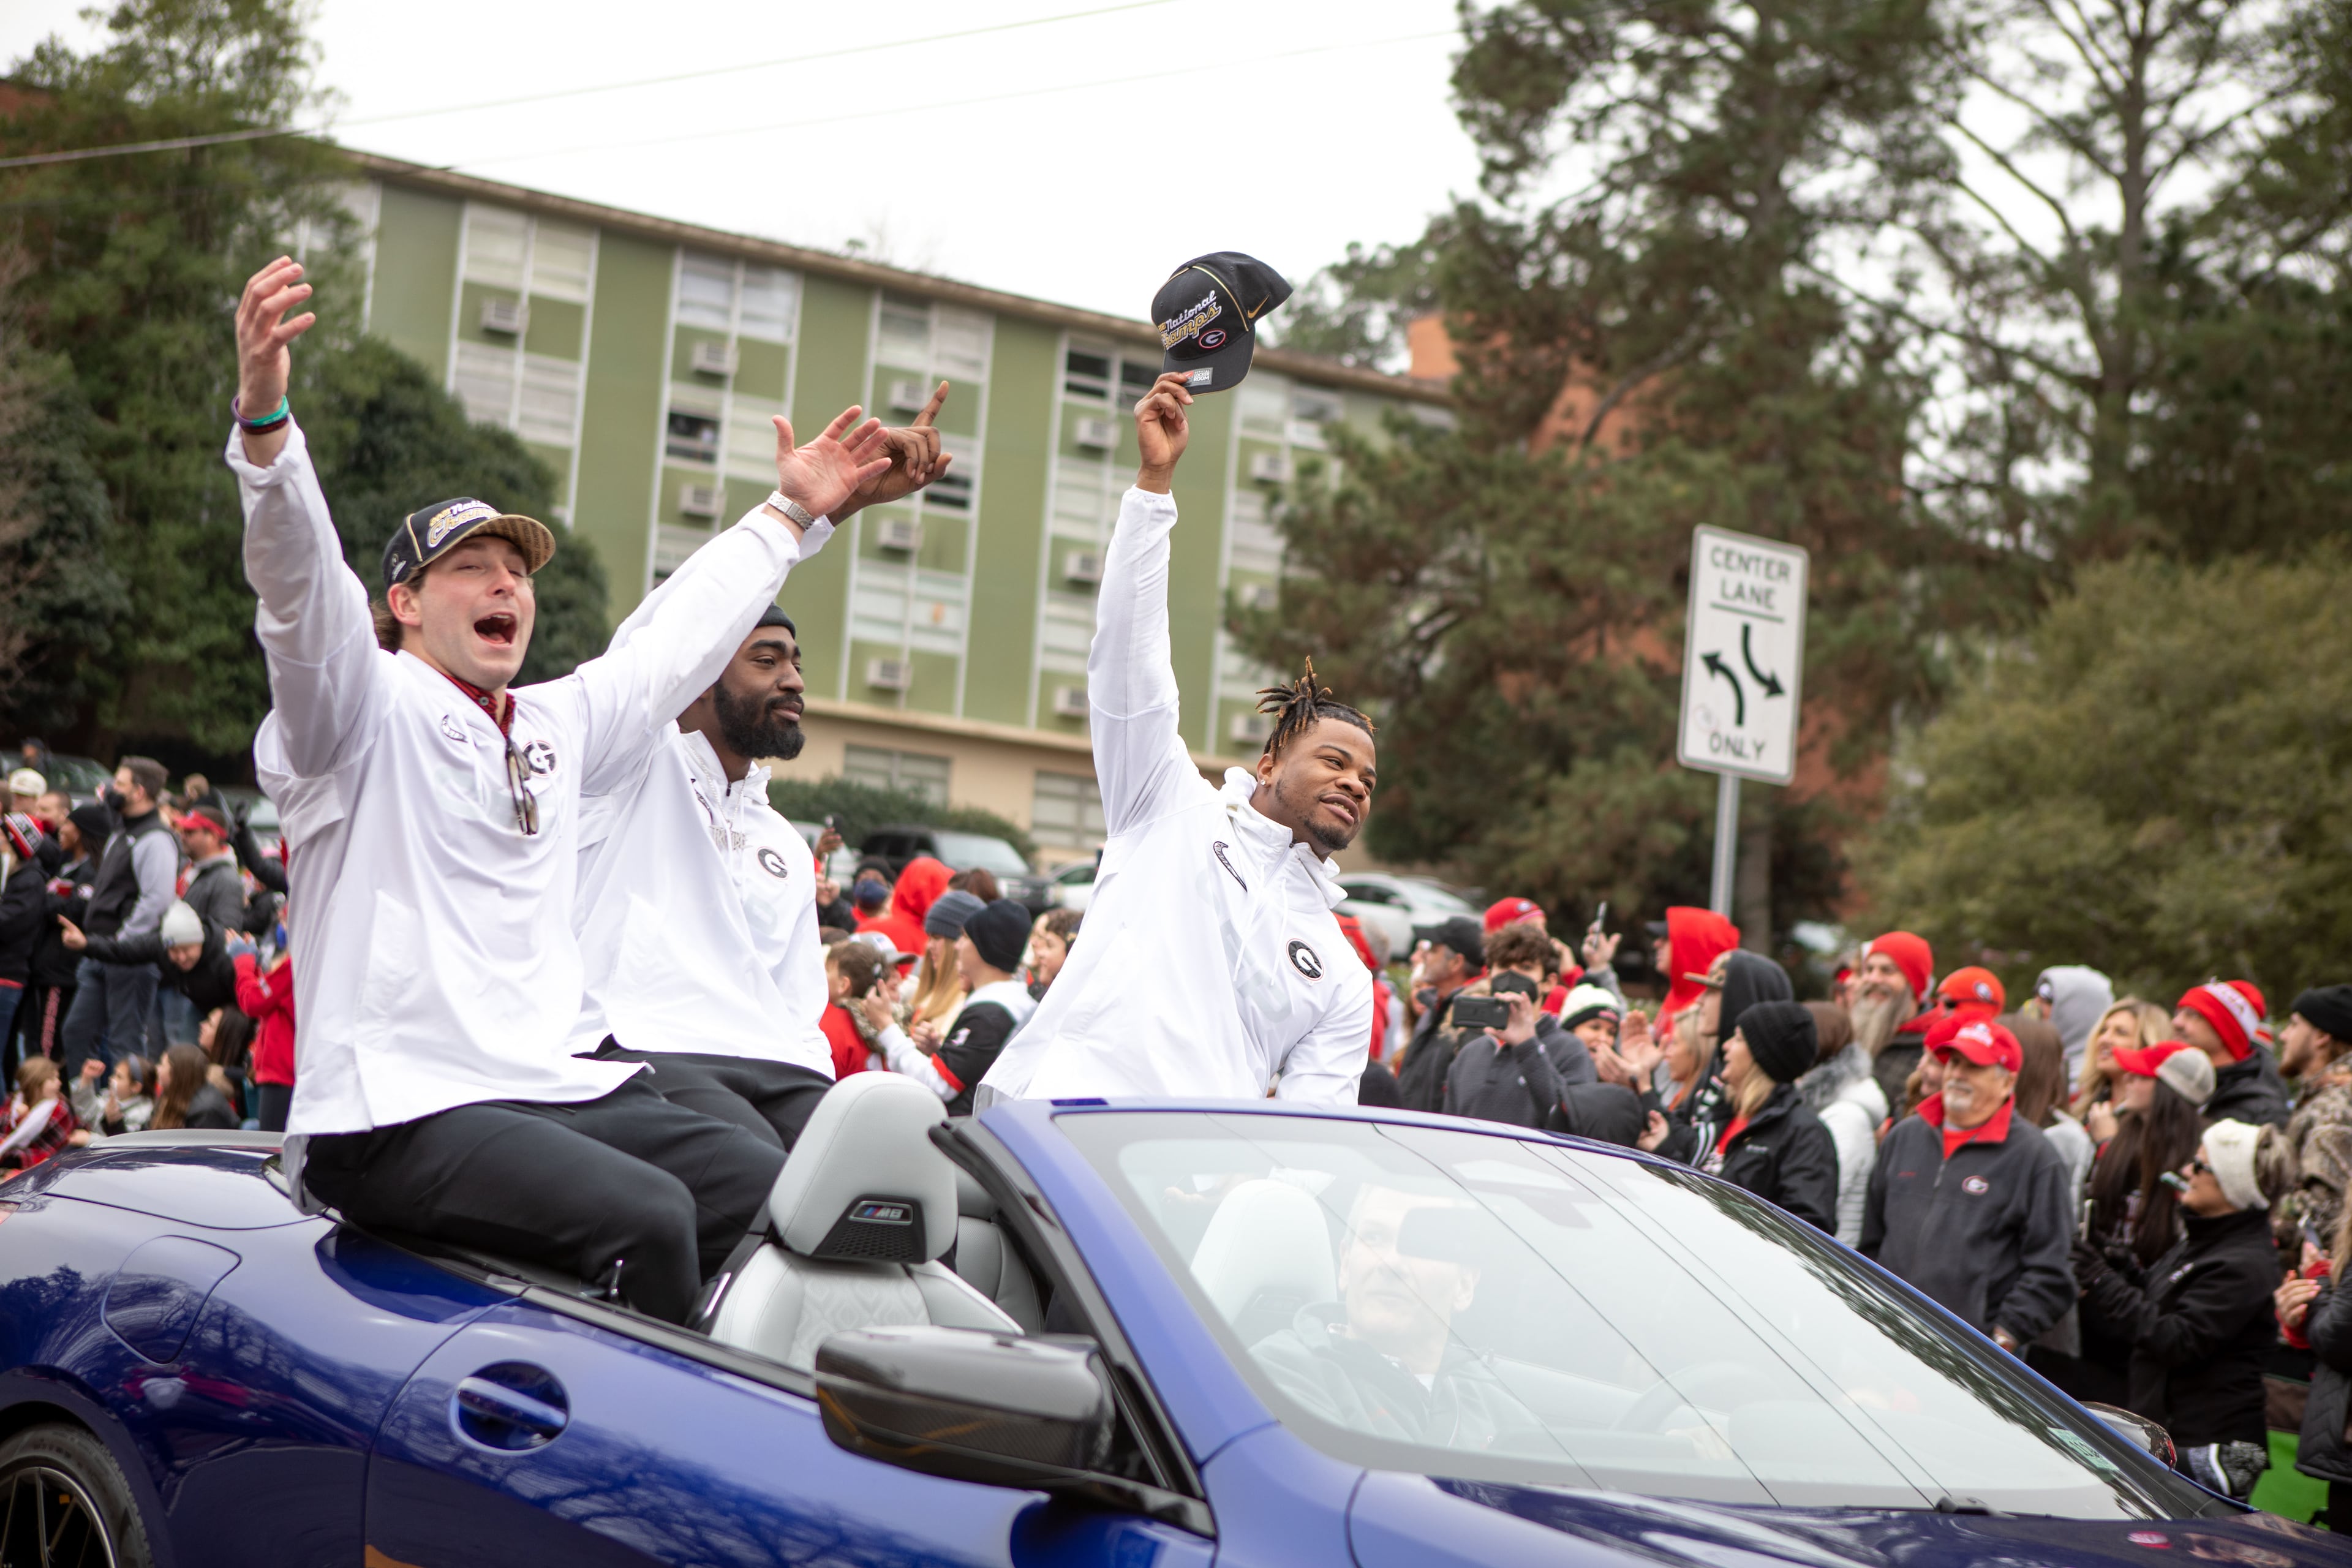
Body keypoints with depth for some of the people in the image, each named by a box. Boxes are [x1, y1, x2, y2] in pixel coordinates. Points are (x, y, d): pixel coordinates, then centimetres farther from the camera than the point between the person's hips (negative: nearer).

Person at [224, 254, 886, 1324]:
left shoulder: (556, 724, 23)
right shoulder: (369, 710, 0)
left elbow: (678, 644, 36)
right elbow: (300, 588, -18)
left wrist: (790, 515, 44)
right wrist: (264, 419, -36)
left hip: (561, 1092, 8)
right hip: (401, 1113, -8)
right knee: (646, 1217, -31)